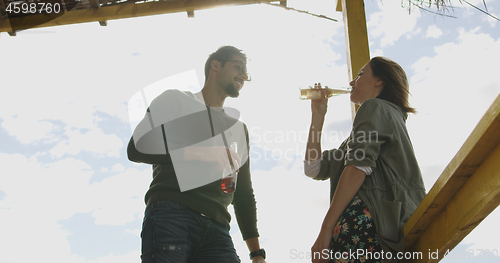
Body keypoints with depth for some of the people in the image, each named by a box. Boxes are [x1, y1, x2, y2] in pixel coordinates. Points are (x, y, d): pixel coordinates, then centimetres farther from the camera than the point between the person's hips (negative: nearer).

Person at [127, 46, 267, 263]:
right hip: (171, 217, -4)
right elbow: (137, 148, -1)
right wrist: (200, 153, -8)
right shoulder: (175, 100, 13)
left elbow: (244, 195, 24)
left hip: (216, 229, 4)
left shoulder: (239, 129, 26)